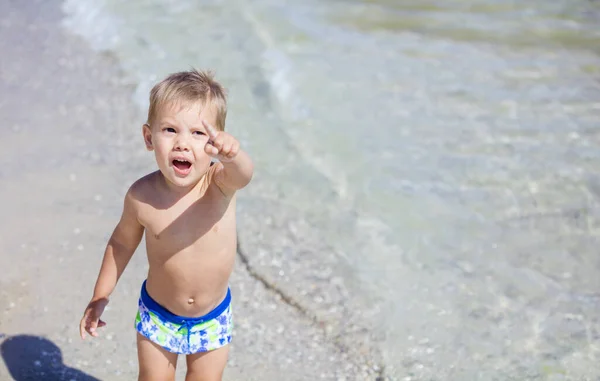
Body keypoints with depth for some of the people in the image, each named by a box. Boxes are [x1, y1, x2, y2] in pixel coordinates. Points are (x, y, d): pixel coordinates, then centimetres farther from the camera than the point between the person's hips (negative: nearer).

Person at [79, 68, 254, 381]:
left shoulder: (220, 182, -27)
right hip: (158, 316, 1)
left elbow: (242, 175, -53)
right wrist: (100, 296, 6)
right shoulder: (142, 195, -22)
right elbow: (122, 242, -2)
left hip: (213, 319, 0)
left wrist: (232, 154, -76)